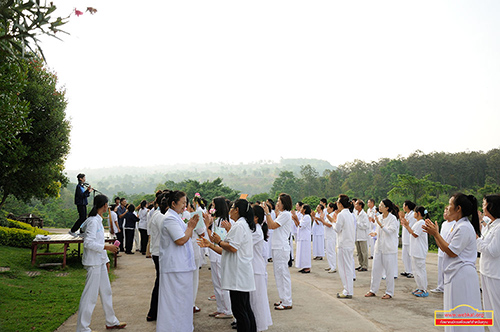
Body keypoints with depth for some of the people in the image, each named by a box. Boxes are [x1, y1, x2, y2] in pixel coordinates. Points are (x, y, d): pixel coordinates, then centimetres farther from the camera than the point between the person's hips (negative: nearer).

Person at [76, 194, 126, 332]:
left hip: (100, 262, 10)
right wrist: (107, 247, -21)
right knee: (90, 295, -2)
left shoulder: (98, 220, 13)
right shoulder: (93, 221, -17)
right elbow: (88, 243, -24)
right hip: (93, 263, -10)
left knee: (106, 292, 17)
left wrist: (106, 259, 19)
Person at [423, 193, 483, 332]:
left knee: (461, 312, -2)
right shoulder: (458, 225, 13)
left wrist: (436, 234, -15)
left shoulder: (464, 228, -19)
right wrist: (434, 233, 8)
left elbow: (451, 252, -19)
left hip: (462, 275, -10)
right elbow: (445, 248, 14)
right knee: (455, 311, 17)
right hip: (455, 274, 10)